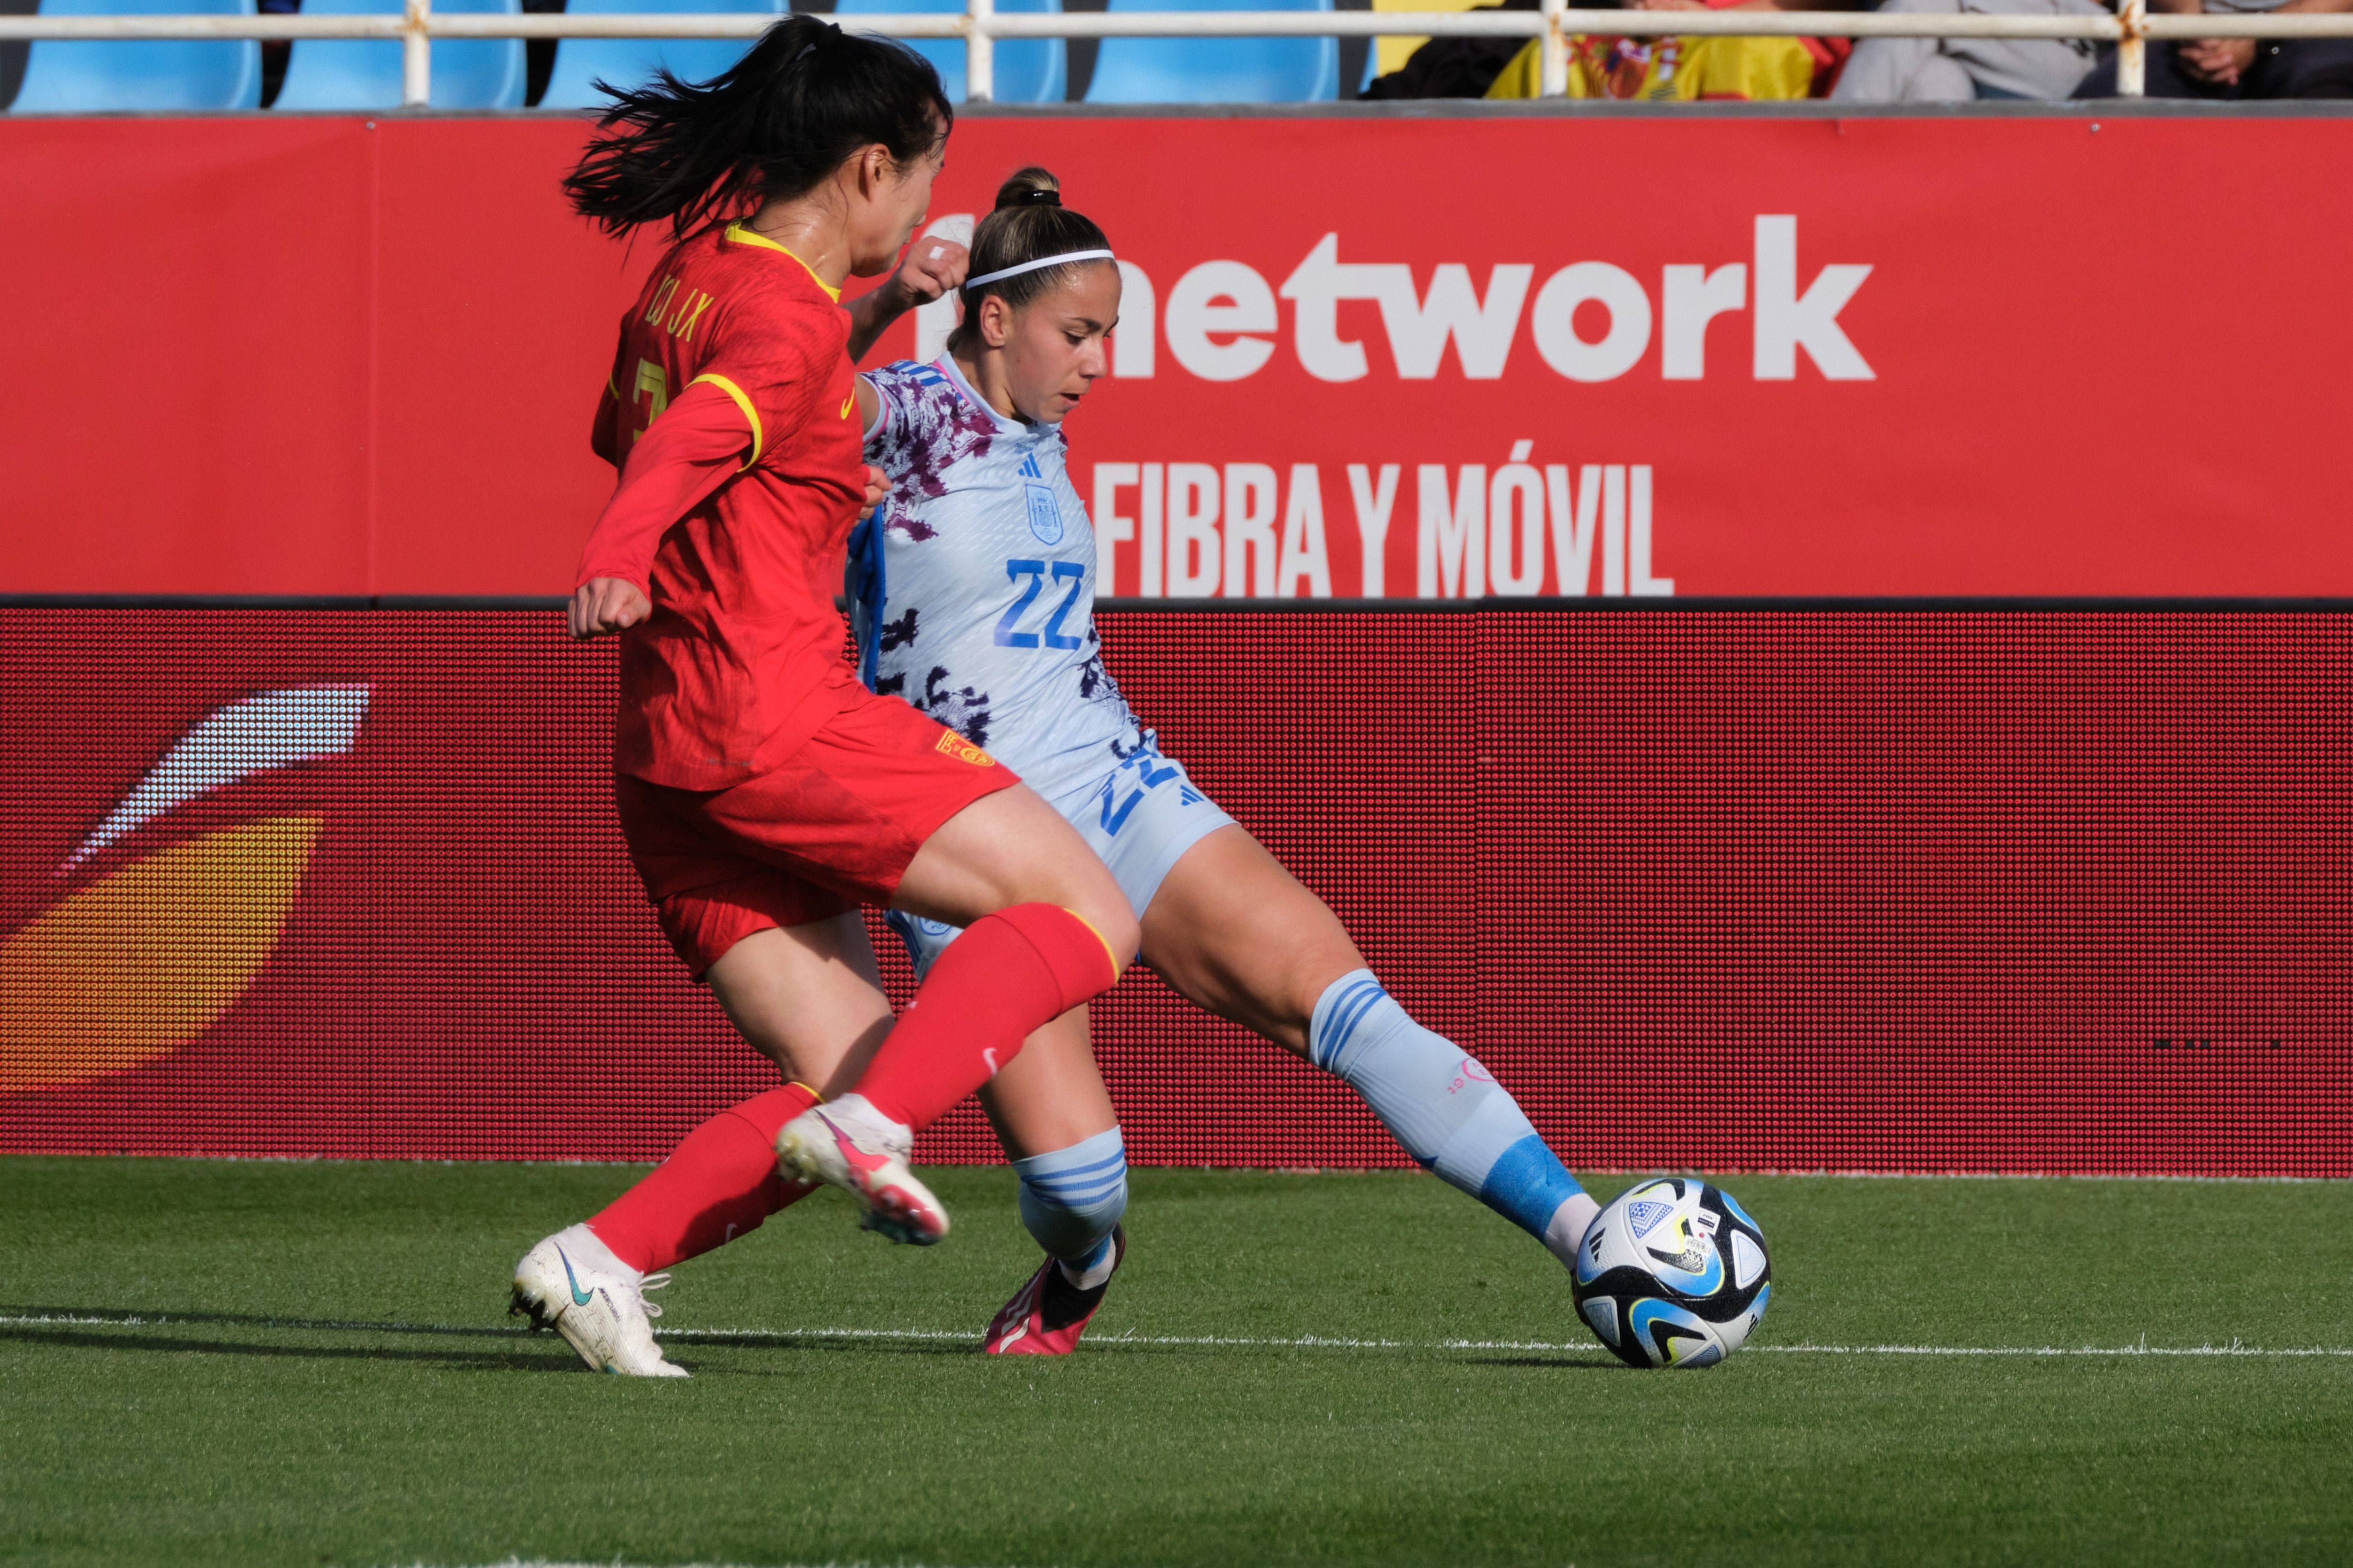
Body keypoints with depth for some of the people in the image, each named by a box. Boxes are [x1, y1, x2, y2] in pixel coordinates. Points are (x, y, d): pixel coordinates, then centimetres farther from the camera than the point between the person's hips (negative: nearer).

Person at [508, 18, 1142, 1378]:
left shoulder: (691, 280, 18)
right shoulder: (788, 311, -10)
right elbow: (692, 436, -30)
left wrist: (866, 323, 35)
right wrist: (621, 552, -49)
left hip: (671, 755, 9)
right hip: (778, 716, -9)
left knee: (845, 1082, 8)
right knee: (1086, 914, -7)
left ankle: (598, 1264, -7)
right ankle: (870, 1127, -25)